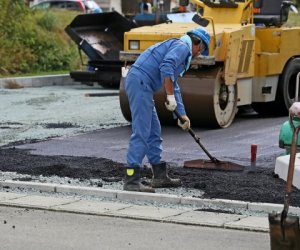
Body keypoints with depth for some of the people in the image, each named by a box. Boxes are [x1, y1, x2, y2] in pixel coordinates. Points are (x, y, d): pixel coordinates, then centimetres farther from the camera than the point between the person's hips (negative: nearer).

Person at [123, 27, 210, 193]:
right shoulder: (182, 46, -2)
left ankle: (160, 176, 25)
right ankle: (131, 181, -15)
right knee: (141, 132, -12)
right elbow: (166, 67, -22)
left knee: (154, 131, 17)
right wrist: (170, 96, -18)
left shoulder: (179, 49, 29)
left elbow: (174, 87, 36)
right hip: (140, 81, -11)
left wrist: (183, 115, 39)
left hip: (140, 85, 11)